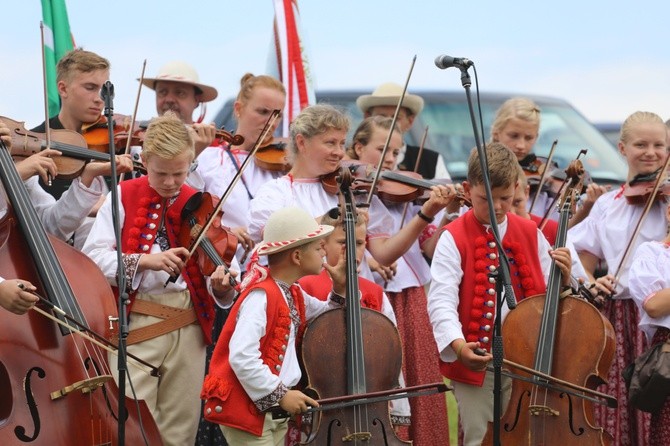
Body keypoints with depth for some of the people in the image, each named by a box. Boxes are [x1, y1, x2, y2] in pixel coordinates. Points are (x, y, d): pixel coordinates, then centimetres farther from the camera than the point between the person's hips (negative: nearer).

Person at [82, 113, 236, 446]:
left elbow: (211, 271, 5)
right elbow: (92, 257, -9)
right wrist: (144, 260, -21)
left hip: (189, 327, 3)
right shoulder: (123, 197, 0)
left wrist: (219, 285, -17)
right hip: (136, 322, -3)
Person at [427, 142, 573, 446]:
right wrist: (458, 344, -34)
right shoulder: (454, 239, -7)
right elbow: (442, 301, -18)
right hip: (474, 362, -3)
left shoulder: (531, 234, 6)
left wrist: (563, 278, -13)